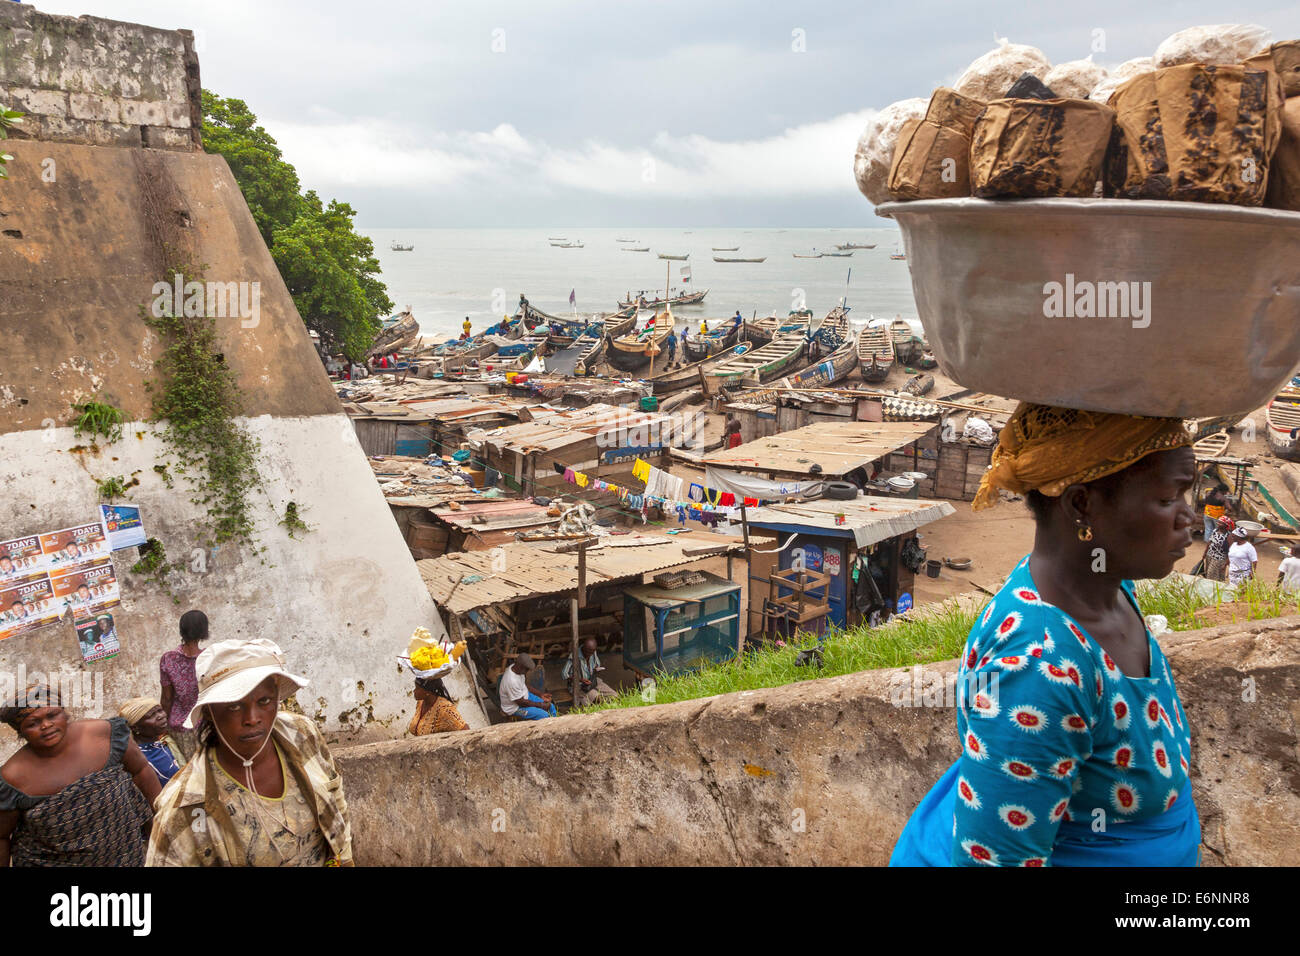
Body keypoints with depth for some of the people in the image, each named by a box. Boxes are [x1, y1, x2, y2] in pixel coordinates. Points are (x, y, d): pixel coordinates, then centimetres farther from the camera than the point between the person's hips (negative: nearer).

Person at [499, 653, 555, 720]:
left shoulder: (516, 668, -9)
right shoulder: (512, 681, -36)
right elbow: (521, 702, -26)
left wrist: (541, 695, 2)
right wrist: (540, 705, -17)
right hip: (514, 707, -9)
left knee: (551, 707, 4)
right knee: (544, 715, -19)